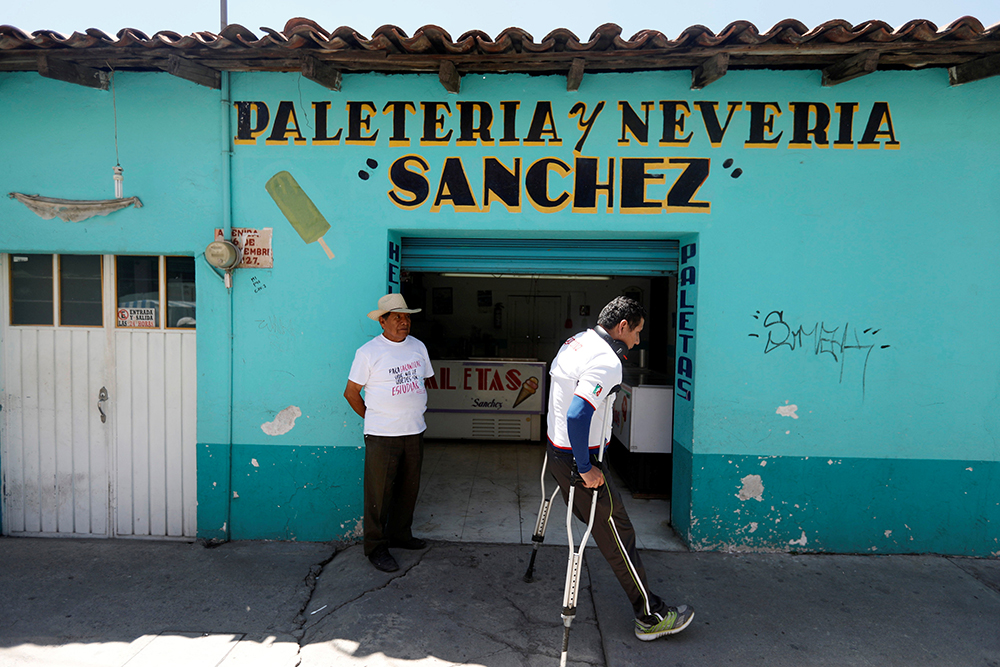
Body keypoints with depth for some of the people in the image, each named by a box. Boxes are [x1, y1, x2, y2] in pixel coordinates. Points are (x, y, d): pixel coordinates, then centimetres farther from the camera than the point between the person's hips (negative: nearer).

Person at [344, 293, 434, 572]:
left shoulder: (418, 347, 8)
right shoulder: (368, 352, -8)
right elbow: (351, 392, -3)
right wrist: (372, 418, 2)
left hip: (414, 431, 6)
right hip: (382, 435, -5)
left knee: (409, 488, 15)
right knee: (379, 492, 1)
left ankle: (400, 534, 33)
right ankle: (376, 547, 15)